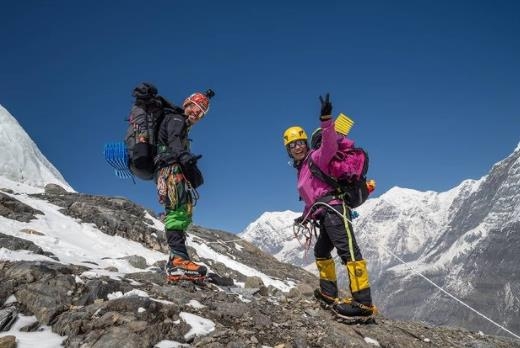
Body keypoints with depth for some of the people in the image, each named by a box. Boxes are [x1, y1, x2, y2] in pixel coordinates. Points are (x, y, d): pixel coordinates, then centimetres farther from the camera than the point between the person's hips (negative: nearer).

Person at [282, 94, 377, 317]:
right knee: (321, 252, 24)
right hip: (324, 214, 11)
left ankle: (363, 302, -30)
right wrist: (305, 217, 40)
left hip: (333, 208, -11)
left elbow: (330, 145, -22)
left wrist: (326, 120, -35)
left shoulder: (316, 158, 1)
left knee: (347, 250, -22)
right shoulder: (302, 168, 27)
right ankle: (329, 293, 36)